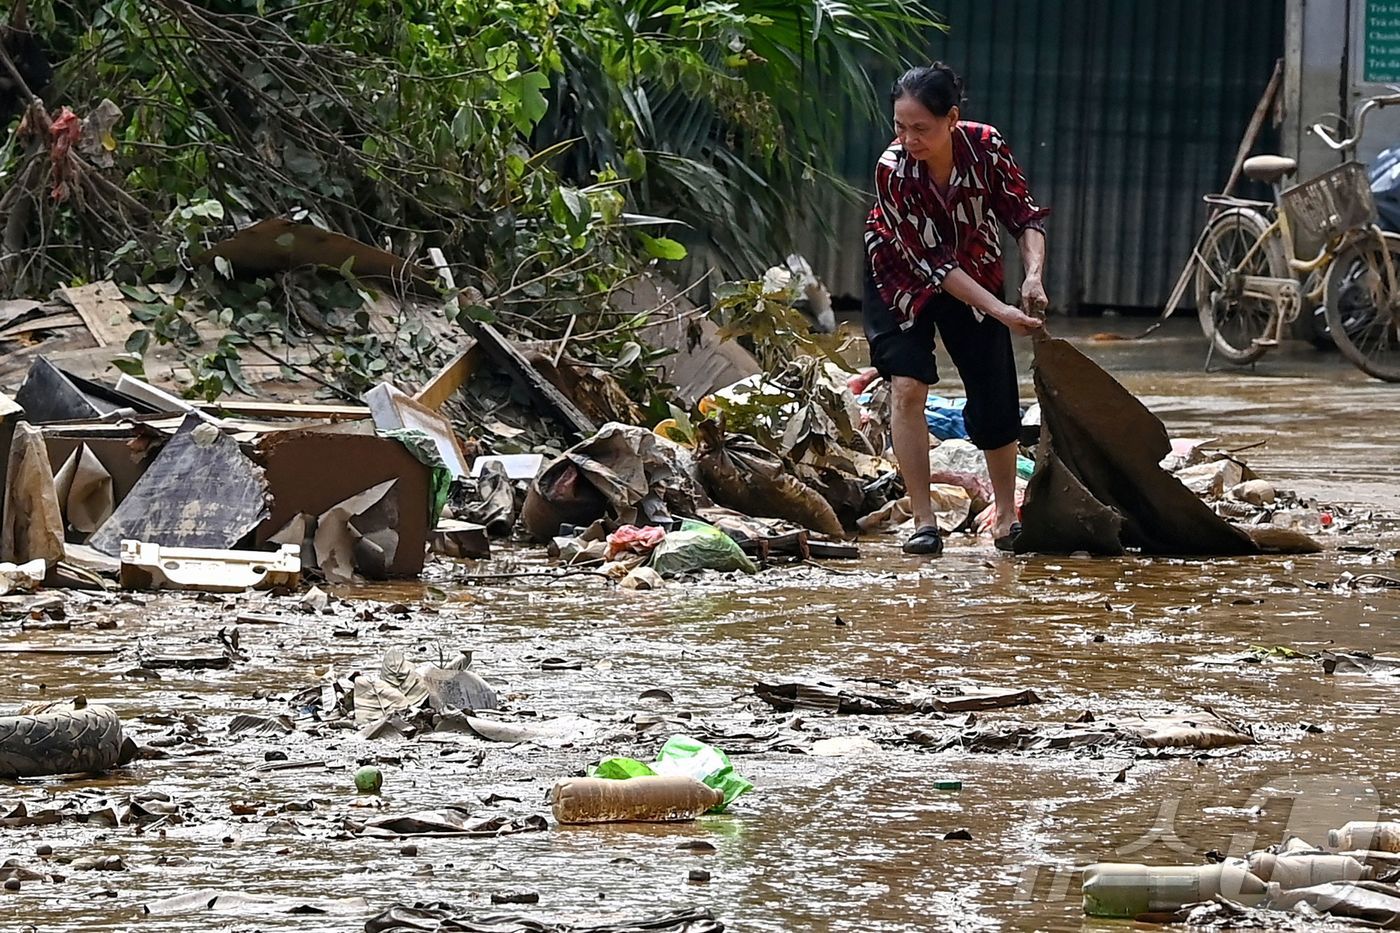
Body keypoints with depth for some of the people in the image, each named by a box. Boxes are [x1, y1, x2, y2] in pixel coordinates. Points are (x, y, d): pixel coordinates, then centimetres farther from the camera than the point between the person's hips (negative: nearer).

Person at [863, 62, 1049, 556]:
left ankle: (1007, 517, 21)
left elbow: (1025, 216, -17)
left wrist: (1033, 275, -36)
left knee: (995, 402, 2)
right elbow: (931, 263, -31)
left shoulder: (986, 147, -27)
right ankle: (923, 522, -15)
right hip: (903, 279, -2)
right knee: (907, 386, -20)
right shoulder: (893, 172, -33)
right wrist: (1000, 312, -37)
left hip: (975, 271, 2)